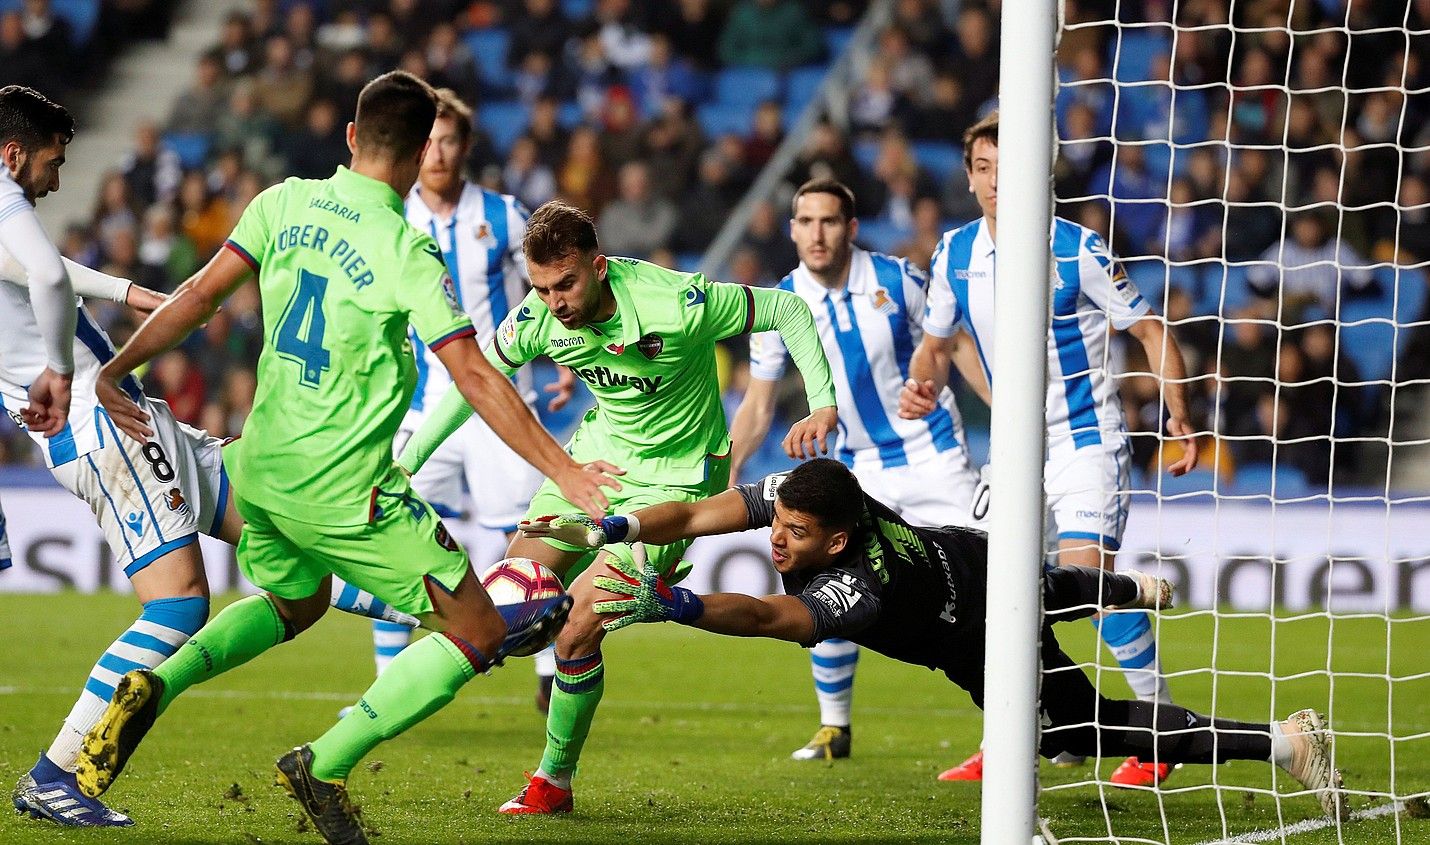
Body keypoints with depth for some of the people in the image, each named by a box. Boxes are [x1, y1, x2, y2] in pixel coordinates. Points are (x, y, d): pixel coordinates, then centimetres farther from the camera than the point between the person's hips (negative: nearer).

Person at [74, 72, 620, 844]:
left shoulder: (285, 203, 1)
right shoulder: (406, 250, -15)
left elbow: (200, 295, 4)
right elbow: (474, 378, -17)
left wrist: (115, 368, 16)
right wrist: (563, 473, -14)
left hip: (261, 467, 7)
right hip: (343, 489, -7)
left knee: (294, 604, 34)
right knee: (475, 633, 1)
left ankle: (156, 686, 9)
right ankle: (324, 766, -6)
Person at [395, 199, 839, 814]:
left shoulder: (677, 304, -30)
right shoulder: (539, 319, -16)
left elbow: (788, 310, -18)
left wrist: (823, 405, -28)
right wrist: (407, 462, -1)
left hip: (676, 474, -6)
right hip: (600, 452, 6)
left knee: (575, 630, -14)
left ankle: (555, 781, 6)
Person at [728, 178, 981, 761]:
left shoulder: (898, 279, -13)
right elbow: (758, 407, 0)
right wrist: (725, 471, -11)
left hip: (933, 455, -2)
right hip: (858, 467, 2)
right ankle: (834, 728, 11)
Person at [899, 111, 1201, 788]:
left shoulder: (1076, 248, -14)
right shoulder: (955, 254, 1)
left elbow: (1149, 330, -8)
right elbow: (935, 343, 14)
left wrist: (1181, 421, -17)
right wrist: (921, 385, -9)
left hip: (1087, 439, -6)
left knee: (1087, 569, -21)